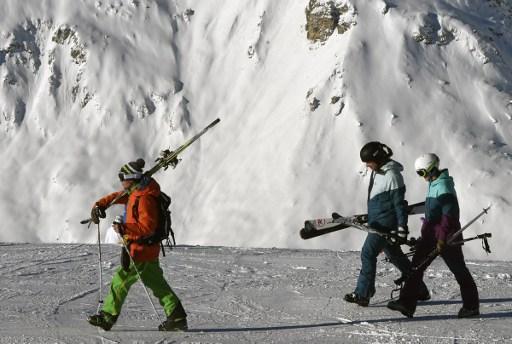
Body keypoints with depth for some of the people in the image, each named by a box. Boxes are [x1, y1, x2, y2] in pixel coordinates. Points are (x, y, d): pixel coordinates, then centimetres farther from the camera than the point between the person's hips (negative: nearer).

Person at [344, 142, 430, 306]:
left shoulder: (391, 174, -16)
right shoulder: (377, 172, 12)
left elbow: (399, 202, -17)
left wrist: (402, 228, -18)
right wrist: (369, 218, 27)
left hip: (385, 223, -10)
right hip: (378, 222, 10)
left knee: (368, 252, -12)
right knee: (396, 256, 15)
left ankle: (362, 294, -8)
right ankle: (421, 291, 25)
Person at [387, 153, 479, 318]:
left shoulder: (443, 186, -17)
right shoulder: (434, 184, 13)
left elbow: (449, 214, -22)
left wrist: (442, 238, -25)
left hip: (445, 234, -9)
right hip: (432, 233, 10)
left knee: (458, 269, 1)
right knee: (417, 265, 0)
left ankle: (471, 306, 13)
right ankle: (407, 303, -3)